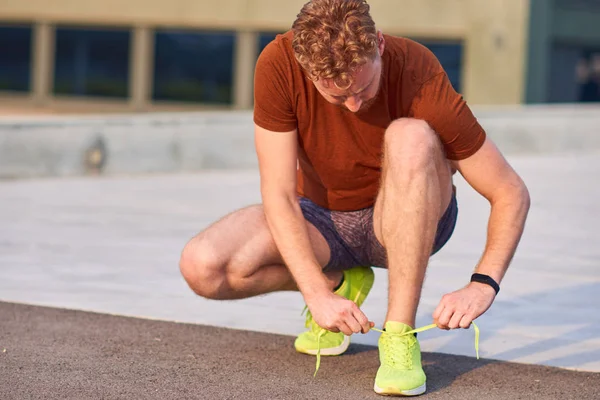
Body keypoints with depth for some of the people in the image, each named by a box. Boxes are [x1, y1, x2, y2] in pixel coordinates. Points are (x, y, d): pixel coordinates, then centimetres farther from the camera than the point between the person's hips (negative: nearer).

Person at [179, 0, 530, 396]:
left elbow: (512, 194, -21)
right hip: (324, 220, 2)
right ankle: (341, 282, 4)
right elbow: (278, 195, -21)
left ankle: (400, 335, -29)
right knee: (201, 267, -24)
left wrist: (483, 285, -35)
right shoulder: (279, 64, -24)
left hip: (410, 222, -2)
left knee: (411, 137, -35)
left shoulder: (421, 79, -28)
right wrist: (318, 294, -31)